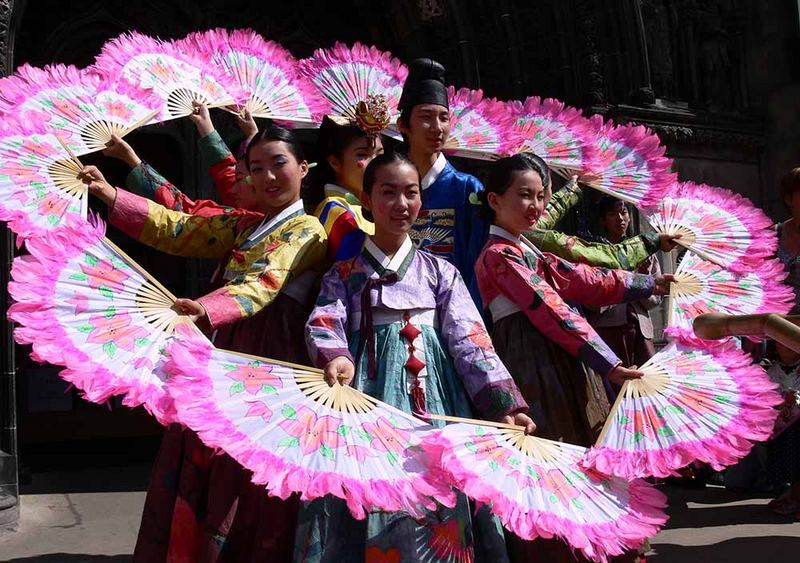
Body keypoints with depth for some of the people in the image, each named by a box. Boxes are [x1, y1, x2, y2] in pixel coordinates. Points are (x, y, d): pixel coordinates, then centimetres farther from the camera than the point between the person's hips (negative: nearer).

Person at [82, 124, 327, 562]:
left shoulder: (307, 230, -7)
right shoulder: (242, 226, 18)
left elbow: (265, 283, -25)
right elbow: (174, 229, 9)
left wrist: (207, 310, -42)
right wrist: (109, 194, -1)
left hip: (267, 360, -7)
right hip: (227, 353, 7)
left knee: (246, 475, -4)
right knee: (201, 464, 10)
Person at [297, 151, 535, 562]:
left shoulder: (441, 272, 13)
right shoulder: (343, 274, 12)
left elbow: (470, 341, 3)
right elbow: (325, 323, -6)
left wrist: (504, 404, -10)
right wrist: (334, 357, -30)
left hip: (431, 394, 1)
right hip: (369, 392, 0)